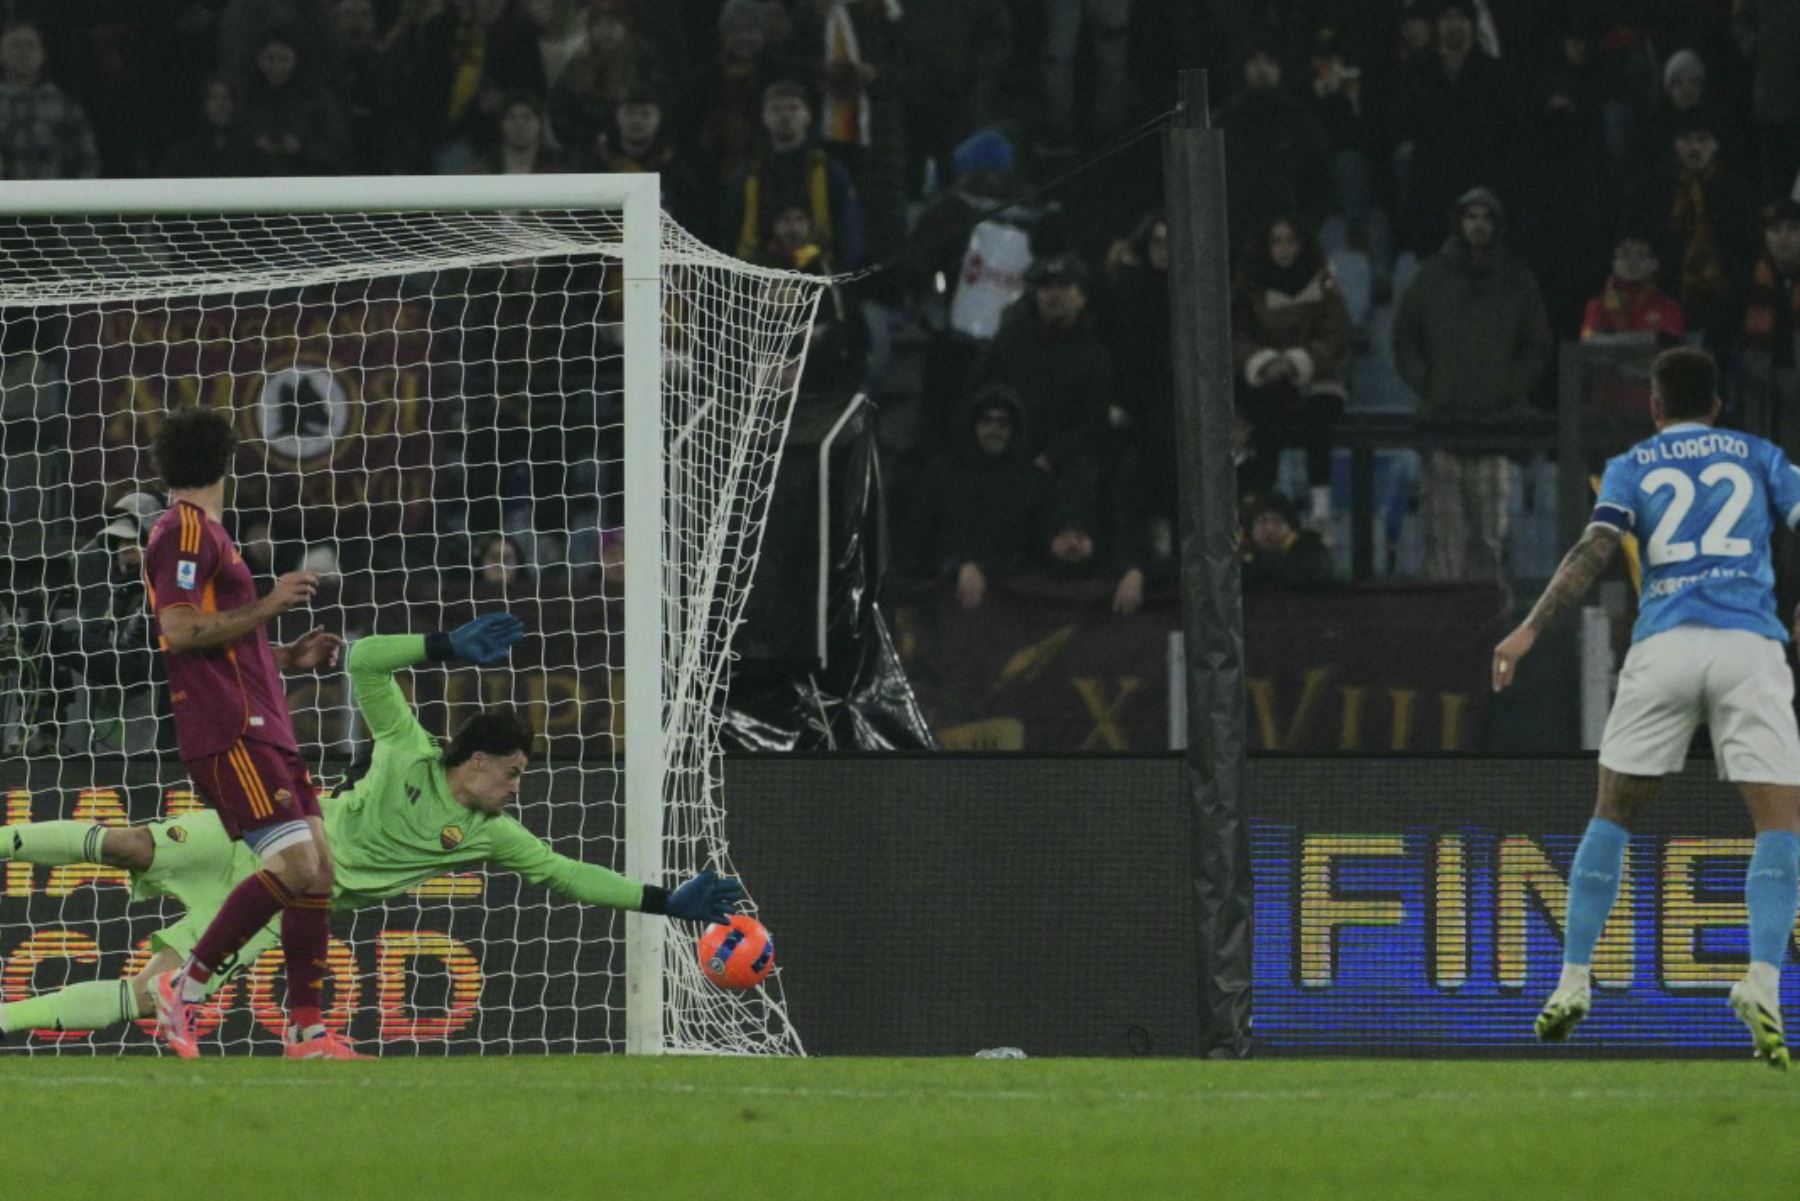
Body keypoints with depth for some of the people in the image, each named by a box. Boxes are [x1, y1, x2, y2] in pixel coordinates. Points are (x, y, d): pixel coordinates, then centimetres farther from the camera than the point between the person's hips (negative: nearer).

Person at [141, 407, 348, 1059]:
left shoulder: (204, 533, 23)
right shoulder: (186, 532, -8)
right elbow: (178, 631, -18)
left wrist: (288, 657, 19)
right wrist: (268, 606, -15)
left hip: (261, 726, 10)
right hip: (228, 731, -10)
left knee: (318, 868, 3)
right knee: (293, 865, -18)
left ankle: (306, 1031, 5)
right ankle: (186, 986, -8)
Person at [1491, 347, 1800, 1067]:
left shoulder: (1633, 467, 14)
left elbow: (1595, 550, -1)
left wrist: (1530, 630, -5)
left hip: (1662, 647, 1)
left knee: (1614, 813, 15)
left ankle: (1573, 982, 13)